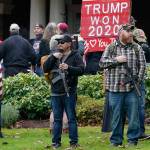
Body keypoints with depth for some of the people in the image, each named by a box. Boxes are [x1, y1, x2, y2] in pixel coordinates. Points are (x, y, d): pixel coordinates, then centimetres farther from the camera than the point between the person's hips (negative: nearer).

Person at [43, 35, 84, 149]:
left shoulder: (75, 56, 0)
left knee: (71, 118, 0)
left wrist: (68, 68, -26)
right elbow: (45, 69, 8)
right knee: (57, 119, 8)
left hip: (69, 93, -4)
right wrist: (53, 57, -5)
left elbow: (81, 70, -12)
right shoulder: (55, 55, 15)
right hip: (56, 92, 4)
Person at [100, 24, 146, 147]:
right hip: (115, 88, -1)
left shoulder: (137, 48, 8)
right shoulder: (111, 48, 6)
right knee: (117, 115, 4)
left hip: (132, 88, 1)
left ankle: (133, 139, 8)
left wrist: (138, 80, -6)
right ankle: (116, 140, 11)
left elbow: (142, 65, 5)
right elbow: (103, 62, 0)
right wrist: (117, 60, -12)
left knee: (133, 115, -1)